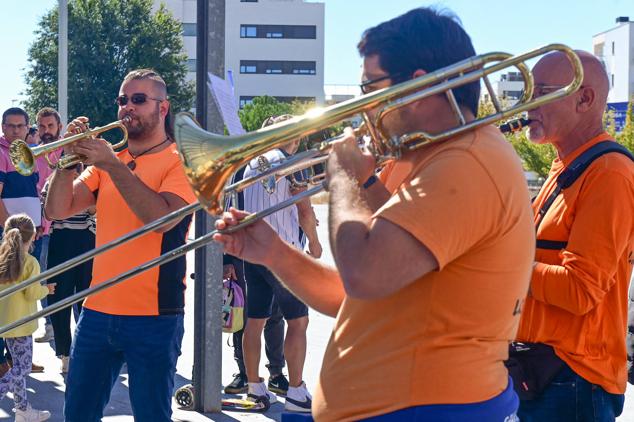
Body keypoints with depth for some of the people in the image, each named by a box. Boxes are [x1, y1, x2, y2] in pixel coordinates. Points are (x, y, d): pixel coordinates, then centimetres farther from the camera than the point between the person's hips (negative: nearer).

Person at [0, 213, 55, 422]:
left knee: (19, 366, 16)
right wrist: (46, 290, 3)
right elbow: (32, 293, -17)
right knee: (22, 368, 0)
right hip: (20, 322, -7)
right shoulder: (30, 262, -15)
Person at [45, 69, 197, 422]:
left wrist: (112, 164, -20)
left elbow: (162, 217, -21)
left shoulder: (181, 161, -3)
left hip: (154, 316, -5)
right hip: (97, 310, 5)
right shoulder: (106, 160, 13)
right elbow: (57, 210, 4)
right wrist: (70, 158, -9)